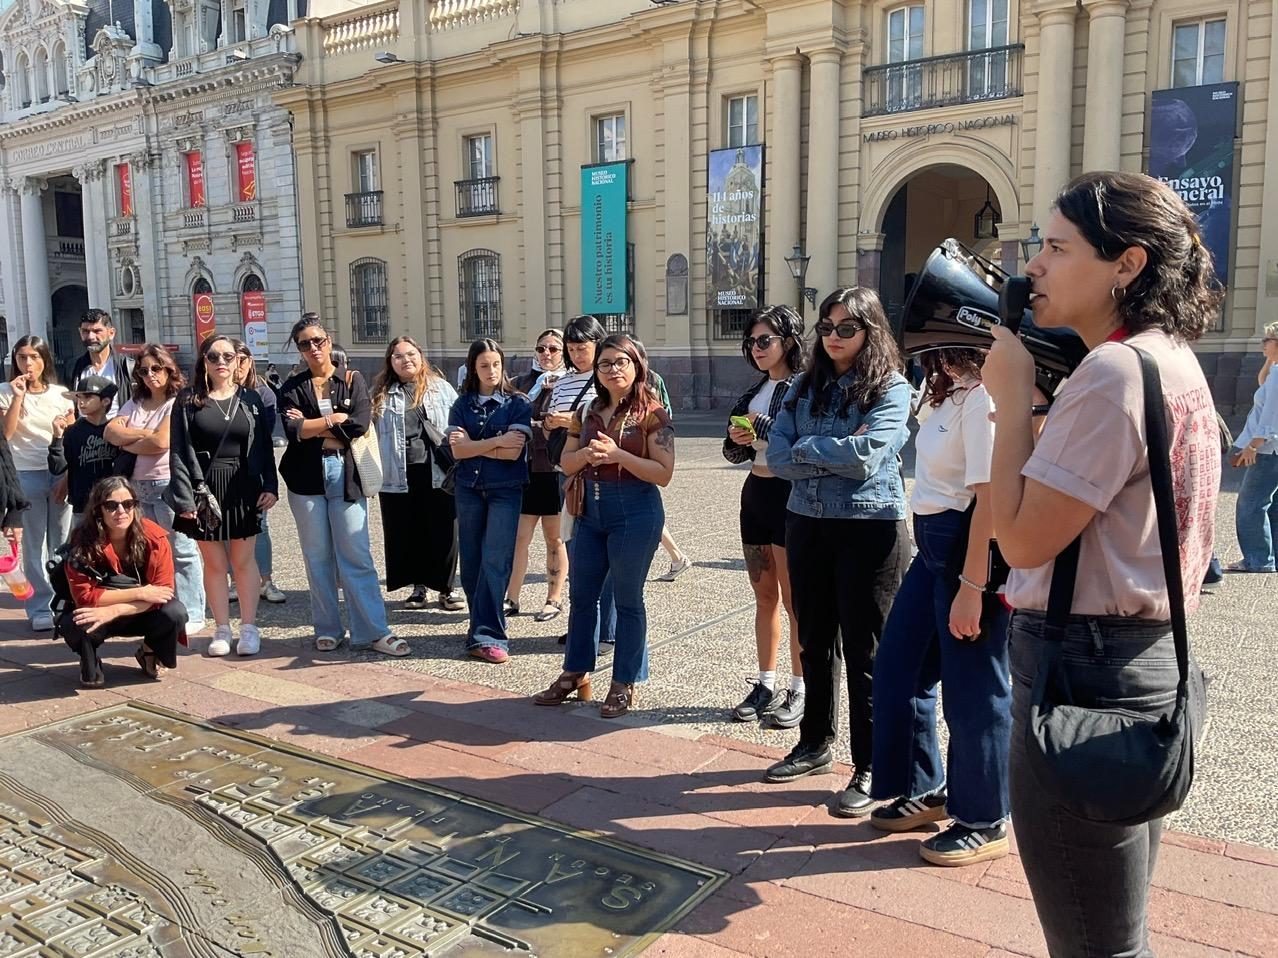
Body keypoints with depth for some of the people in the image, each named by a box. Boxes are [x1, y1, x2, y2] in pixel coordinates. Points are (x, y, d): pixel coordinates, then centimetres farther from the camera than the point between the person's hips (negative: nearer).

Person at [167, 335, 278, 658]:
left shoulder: (250, 399, 5)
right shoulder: (188, 401, 0)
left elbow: (264, 446, 5)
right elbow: (178, 451, -4)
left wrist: (270, 486, -4)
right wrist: (184, 497, -11)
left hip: (243, 488, 1)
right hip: (204, 488, -1)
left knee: (243, 560, 7)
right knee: (214, 562, 8)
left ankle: (249, 627, 16)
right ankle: (221, 629, 18)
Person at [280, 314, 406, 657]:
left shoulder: (352, 381, 7)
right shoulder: (292, 388, 7)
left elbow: (361, 424, -10)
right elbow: (292, 431, -10)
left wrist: (312, 428, -7)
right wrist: (336, 419, -9)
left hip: (346, 476, -1)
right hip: (306, 478, 1)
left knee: (356, 555, -3)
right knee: (317, 557, 7)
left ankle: (373, 631, -1)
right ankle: (327, 629, 17)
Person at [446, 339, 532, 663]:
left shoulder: (518, 403, 0)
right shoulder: (462, 405, 8)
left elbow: (513, 452, -11)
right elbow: (457, 450, -4)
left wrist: (472, 445, -7)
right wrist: (497, 441, -11)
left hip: (505, 490, -3)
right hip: (468, 489, 4)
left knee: (495, 560, -10)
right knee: (471, 561, 6)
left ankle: (485, 636, -9)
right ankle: (483, 626, 18)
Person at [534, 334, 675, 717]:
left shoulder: (652, 413, -8)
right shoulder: (588, 412, 9)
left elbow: (664, 474, -14)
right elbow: (566, 463, 11)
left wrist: (617, 454, -23)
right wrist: (587, 454, -11)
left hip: (635, 512, -6)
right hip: (591, 510, 6)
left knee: (627, 598, 4)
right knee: (582, 593, 13)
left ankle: (624, 685, 17)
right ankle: (575, 675, 27)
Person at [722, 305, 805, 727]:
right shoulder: (753, 393, 13)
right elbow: (733, 453, 17)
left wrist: (762, 427, -17)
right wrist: (736, 441, -4)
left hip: (789, 495, -8)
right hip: (754, 494, 8)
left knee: (794, 598, 1)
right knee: (764, 595, 14)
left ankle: (799, 691, 12)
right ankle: (766, 685, 23)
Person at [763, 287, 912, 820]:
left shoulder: (891, 388, -6)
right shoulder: (805, 387, 9)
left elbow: (866, 456, -20)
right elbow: (778, 457, -1)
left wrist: (808, 447, -7)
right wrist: (838, 454, -13)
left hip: (870, 529, -5)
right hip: (807, 525, 5)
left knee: (863, 652, 2)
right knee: (814, 641, 16)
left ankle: (869, 769, 14)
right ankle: (815, 744, 32)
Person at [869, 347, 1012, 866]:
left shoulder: (981, 397, -18)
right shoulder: (950, 391, 12)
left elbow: (989, 497, -22)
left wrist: (971, 588, -23)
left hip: (969, 549, -10)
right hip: (933, 545, 10)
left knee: (972, 690, 4)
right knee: (897, 668, 15)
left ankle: (984, 823, 22)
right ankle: (926, 791, 33)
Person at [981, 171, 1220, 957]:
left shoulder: (1116, 371, -20)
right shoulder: (1175, 362, 12)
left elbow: (1023, 537, -21)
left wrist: (1013, 397, -11)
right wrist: (1035, 398, 9)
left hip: (1084, 669, -10)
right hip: (1146, 658, 11)